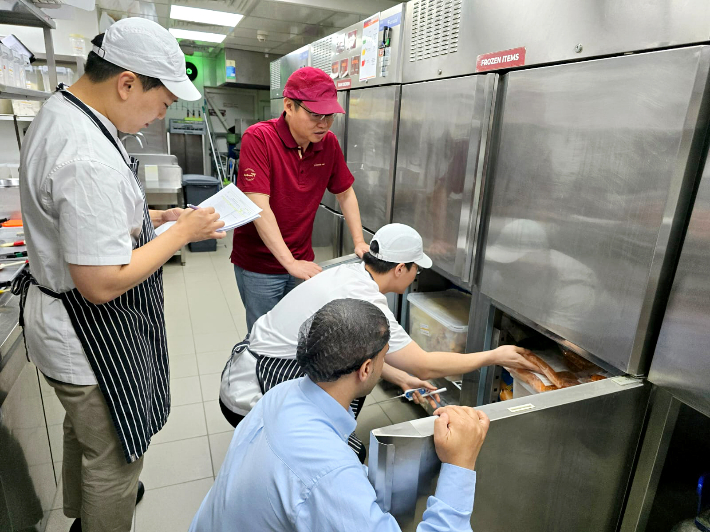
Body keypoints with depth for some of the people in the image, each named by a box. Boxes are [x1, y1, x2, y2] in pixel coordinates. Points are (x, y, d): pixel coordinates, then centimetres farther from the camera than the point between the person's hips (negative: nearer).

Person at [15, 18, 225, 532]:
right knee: (114, 456, 12)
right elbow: (102, 284, -30)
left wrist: (154, 216, 5)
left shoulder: (57, 113, 3)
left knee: (84, 431, 32)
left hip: (57, 312, 11)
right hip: (92, 335, -11)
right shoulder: (91, 161, -32)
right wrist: (183, 233, -21)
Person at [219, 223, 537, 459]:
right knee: (351, 455, -6)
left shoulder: (346, 273, 0)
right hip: (248, 400, -9)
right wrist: (494, 357, -5)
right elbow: (426, 367, -17)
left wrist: (400, 378, 13)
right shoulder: (365, 305, -27)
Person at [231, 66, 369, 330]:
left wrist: (359, 242, 0)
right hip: (259, 266, -4)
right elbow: (259, 207, -25)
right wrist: (290, 262, -28)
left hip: (302, 261, 5)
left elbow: (345, 193, 9)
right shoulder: (258, 138, -18)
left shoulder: (328, 143, -2)